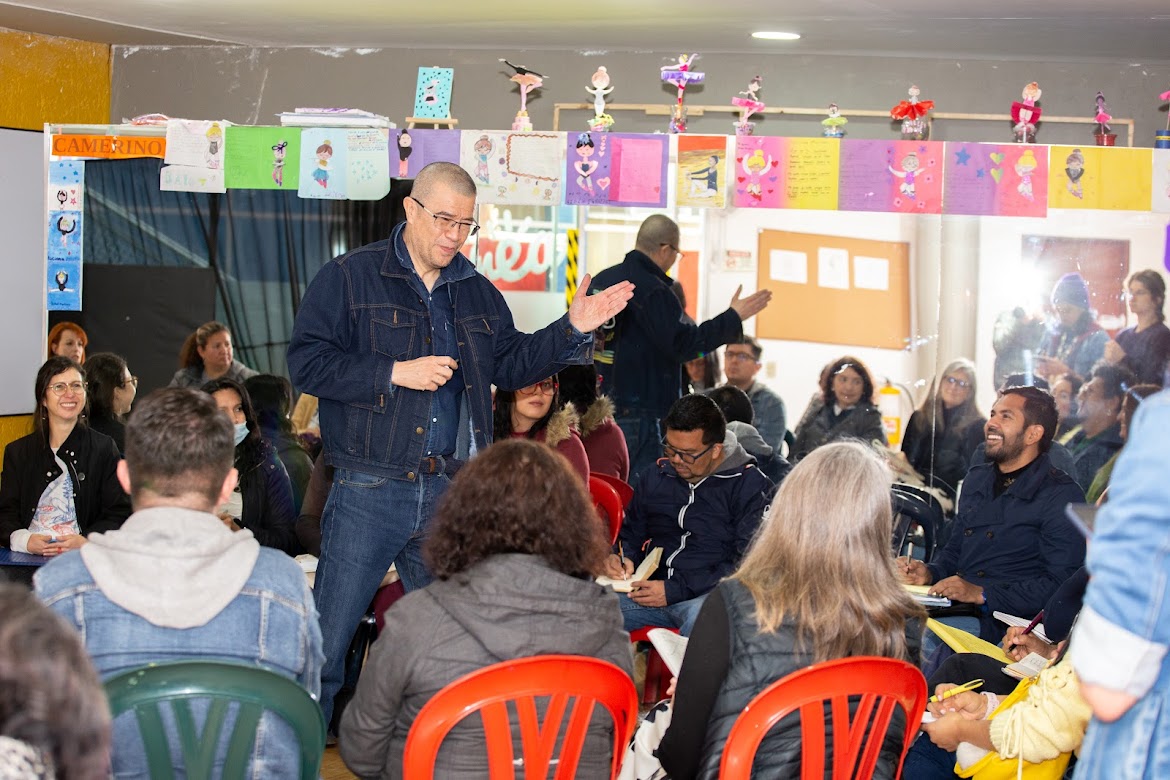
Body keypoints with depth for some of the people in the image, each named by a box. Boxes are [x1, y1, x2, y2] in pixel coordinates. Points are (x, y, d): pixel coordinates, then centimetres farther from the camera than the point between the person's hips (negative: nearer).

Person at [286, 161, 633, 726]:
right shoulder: (350, 277, -2)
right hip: (369, 489, -5)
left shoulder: (478, 293, 15)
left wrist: (573, 329, 7)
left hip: (451, 492, 5)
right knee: (327, 641, -3)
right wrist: (394, 373, -16)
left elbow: (512, 365, 20)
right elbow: (306, 363, -9)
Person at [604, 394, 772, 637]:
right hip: (652, 590, 5)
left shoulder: (750, 486, -1)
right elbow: (632, 534, 31)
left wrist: (675, 591, -14)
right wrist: (621, 558, 5)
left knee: (701, 616, -41)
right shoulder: (653, 478, 17)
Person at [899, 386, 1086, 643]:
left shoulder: (1061, 496, -5)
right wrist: (929, 573, 5)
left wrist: (982, 594, -19)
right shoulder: (976, 479, 19)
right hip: (959, 612, 6)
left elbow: (1060, 584, -13)